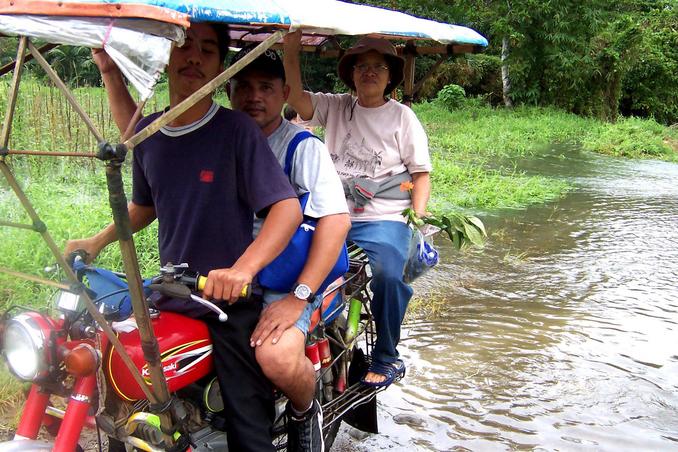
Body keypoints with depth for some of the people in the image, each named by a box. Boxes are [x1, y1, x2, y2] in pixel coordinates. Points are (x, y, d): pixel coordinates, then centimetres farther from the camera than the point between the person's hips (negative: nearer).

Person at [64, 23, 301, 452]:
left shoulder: (236, 129, -12)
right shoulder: (148, 132, 6)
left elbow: (288, 207, -19)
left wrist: (243, 268, -33)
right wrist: (98, 240, 9)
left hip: (229, 301, -5)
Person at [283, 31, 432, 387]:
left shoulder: (402, 117, 9)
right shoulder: (335, 107, 15)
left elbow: (421, 172, 6)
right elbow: (296, 98, -1)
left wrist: (419, 216, -8)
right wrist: (291, 52, -13)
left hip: (385, 220, -3)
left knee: (387, 275, -30)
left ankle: (386, 358, -9)